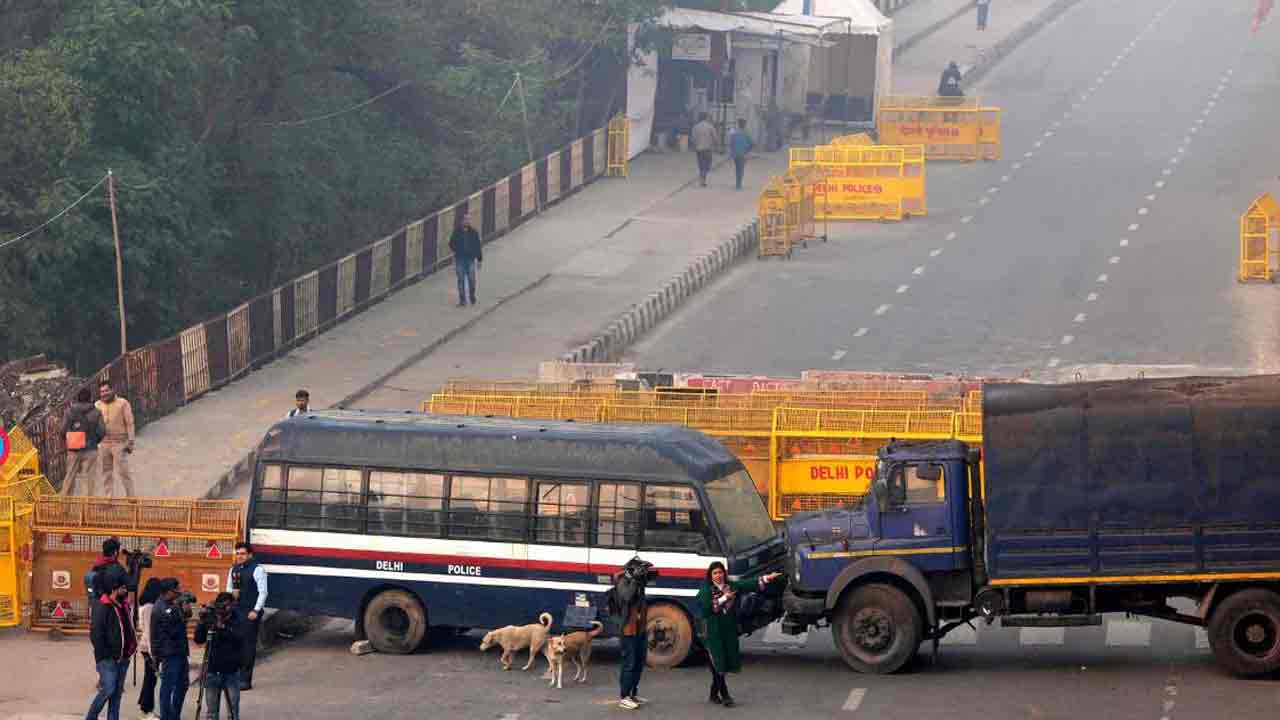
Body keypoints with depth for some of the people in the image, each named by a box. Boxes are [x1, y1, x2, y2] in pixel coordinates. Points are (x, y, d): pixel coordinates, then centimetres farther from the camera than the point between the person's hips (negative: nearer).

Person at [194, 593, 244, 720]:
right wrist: (201, 623, -19)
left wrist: (223, 627, -31)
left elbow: (238, 638, -19)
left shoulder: (235, 622, -2)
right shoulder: (210, 621, 2)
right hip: (212, 671, 1)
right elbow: (198, 640, -6)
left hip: (231, 672, -1)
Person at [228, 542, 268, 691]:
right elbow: (229, 588, 24)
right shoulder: (234, 569, 13)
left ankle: (245, 680, -3)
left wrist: (256, 610, -16)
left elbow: (263, 592, -9)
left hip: (251, 613, -6)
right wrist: (232, 592, 0)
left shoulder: (257, 570, -7)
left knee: (248, 645, -5)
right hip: (236, 611, 6)